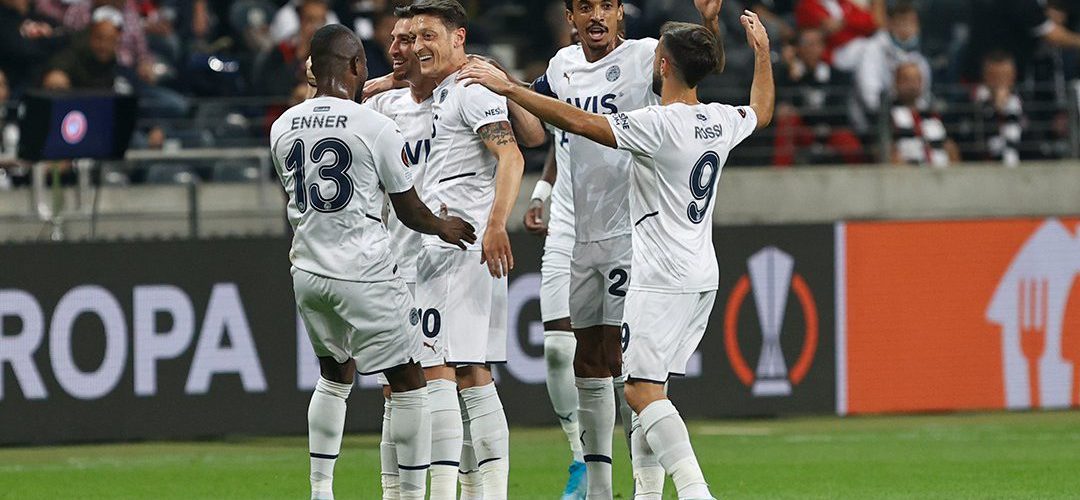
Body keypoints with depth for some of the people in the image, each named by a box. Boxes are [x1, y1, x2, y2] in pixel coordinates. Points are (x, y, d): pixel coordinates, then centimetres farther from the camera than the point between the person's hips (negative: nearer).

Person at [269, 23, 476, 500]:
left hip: (308, 272, 6)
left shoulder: (283, 128, 2)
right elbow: (409, 210, -2)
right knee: (408, 384, 5)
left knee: (335, 375, 24)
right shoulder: (375, 127, -14)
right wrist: (442, 227, 18)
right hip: (364, 275, -6)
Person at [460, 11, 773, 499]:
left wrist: (509, 88, -17)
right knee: (645, 389, 17)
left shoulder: (659, 125, -17)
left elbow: (578, 121, -21)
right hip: (702, 277, 9)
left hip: (662, 277, -9)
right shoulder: (721, 121, 7)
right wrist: (762, 52, 44)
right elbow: (761, 111, 31)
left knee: (642, 389, -11)